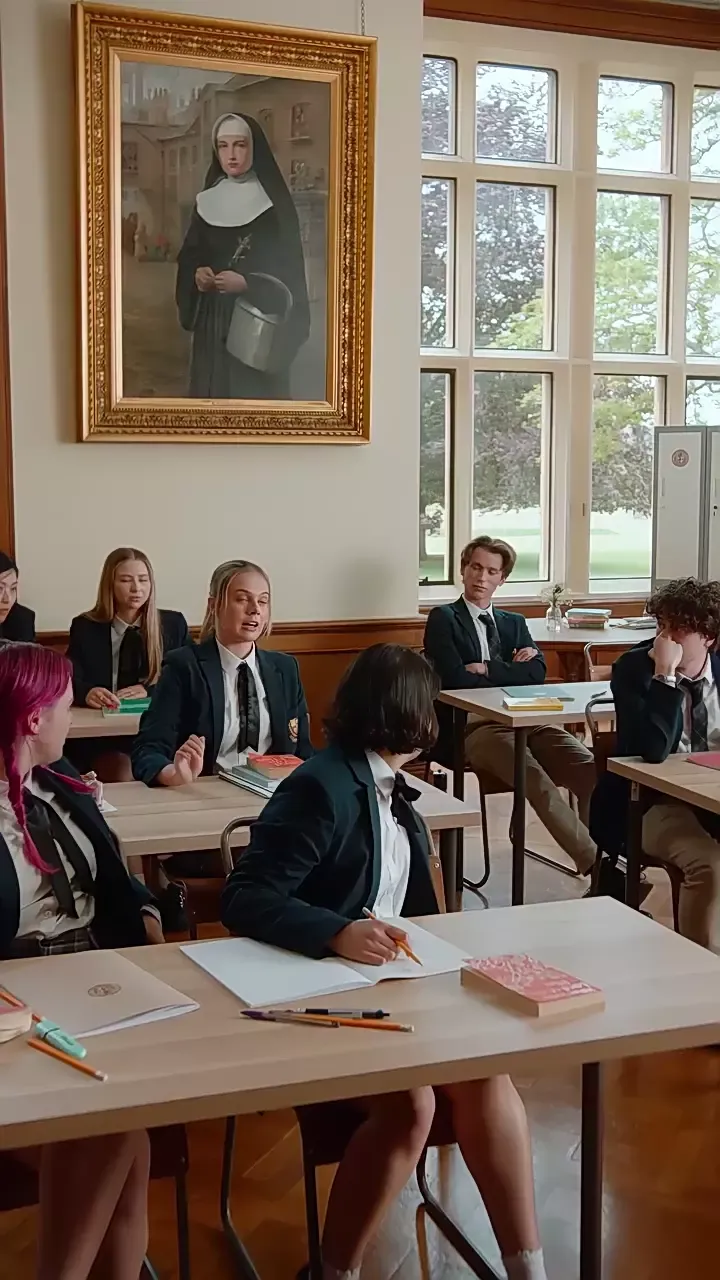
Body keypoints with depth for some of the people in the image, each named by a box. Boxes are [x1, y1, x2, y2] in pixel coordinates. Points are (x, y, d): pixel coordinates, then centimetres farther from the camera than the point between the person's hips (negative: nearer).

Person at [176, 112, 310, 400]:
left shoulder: (275, 203, -5)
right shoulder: (207, 201, 9)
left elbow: (290, 270, -8)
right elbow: (188, 257, 13)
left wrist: (247, 283, -22)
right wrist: (197, 274, -9)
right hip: (212, 321, 5)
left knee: (253, 391, -4)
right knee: (211, 390, 6)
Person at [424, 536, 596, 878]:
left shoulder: (514, 623, 25)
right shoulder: (443, 619, 9)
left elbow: (537, 672, 8)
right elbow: (456, 679, -7)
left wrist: (488, 669, -3)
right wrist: (510, 673, 1)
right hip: (473, 728, -5)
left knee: (592, 770, -23)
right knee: (536, 779, -34)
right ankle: (595, 865, -37)